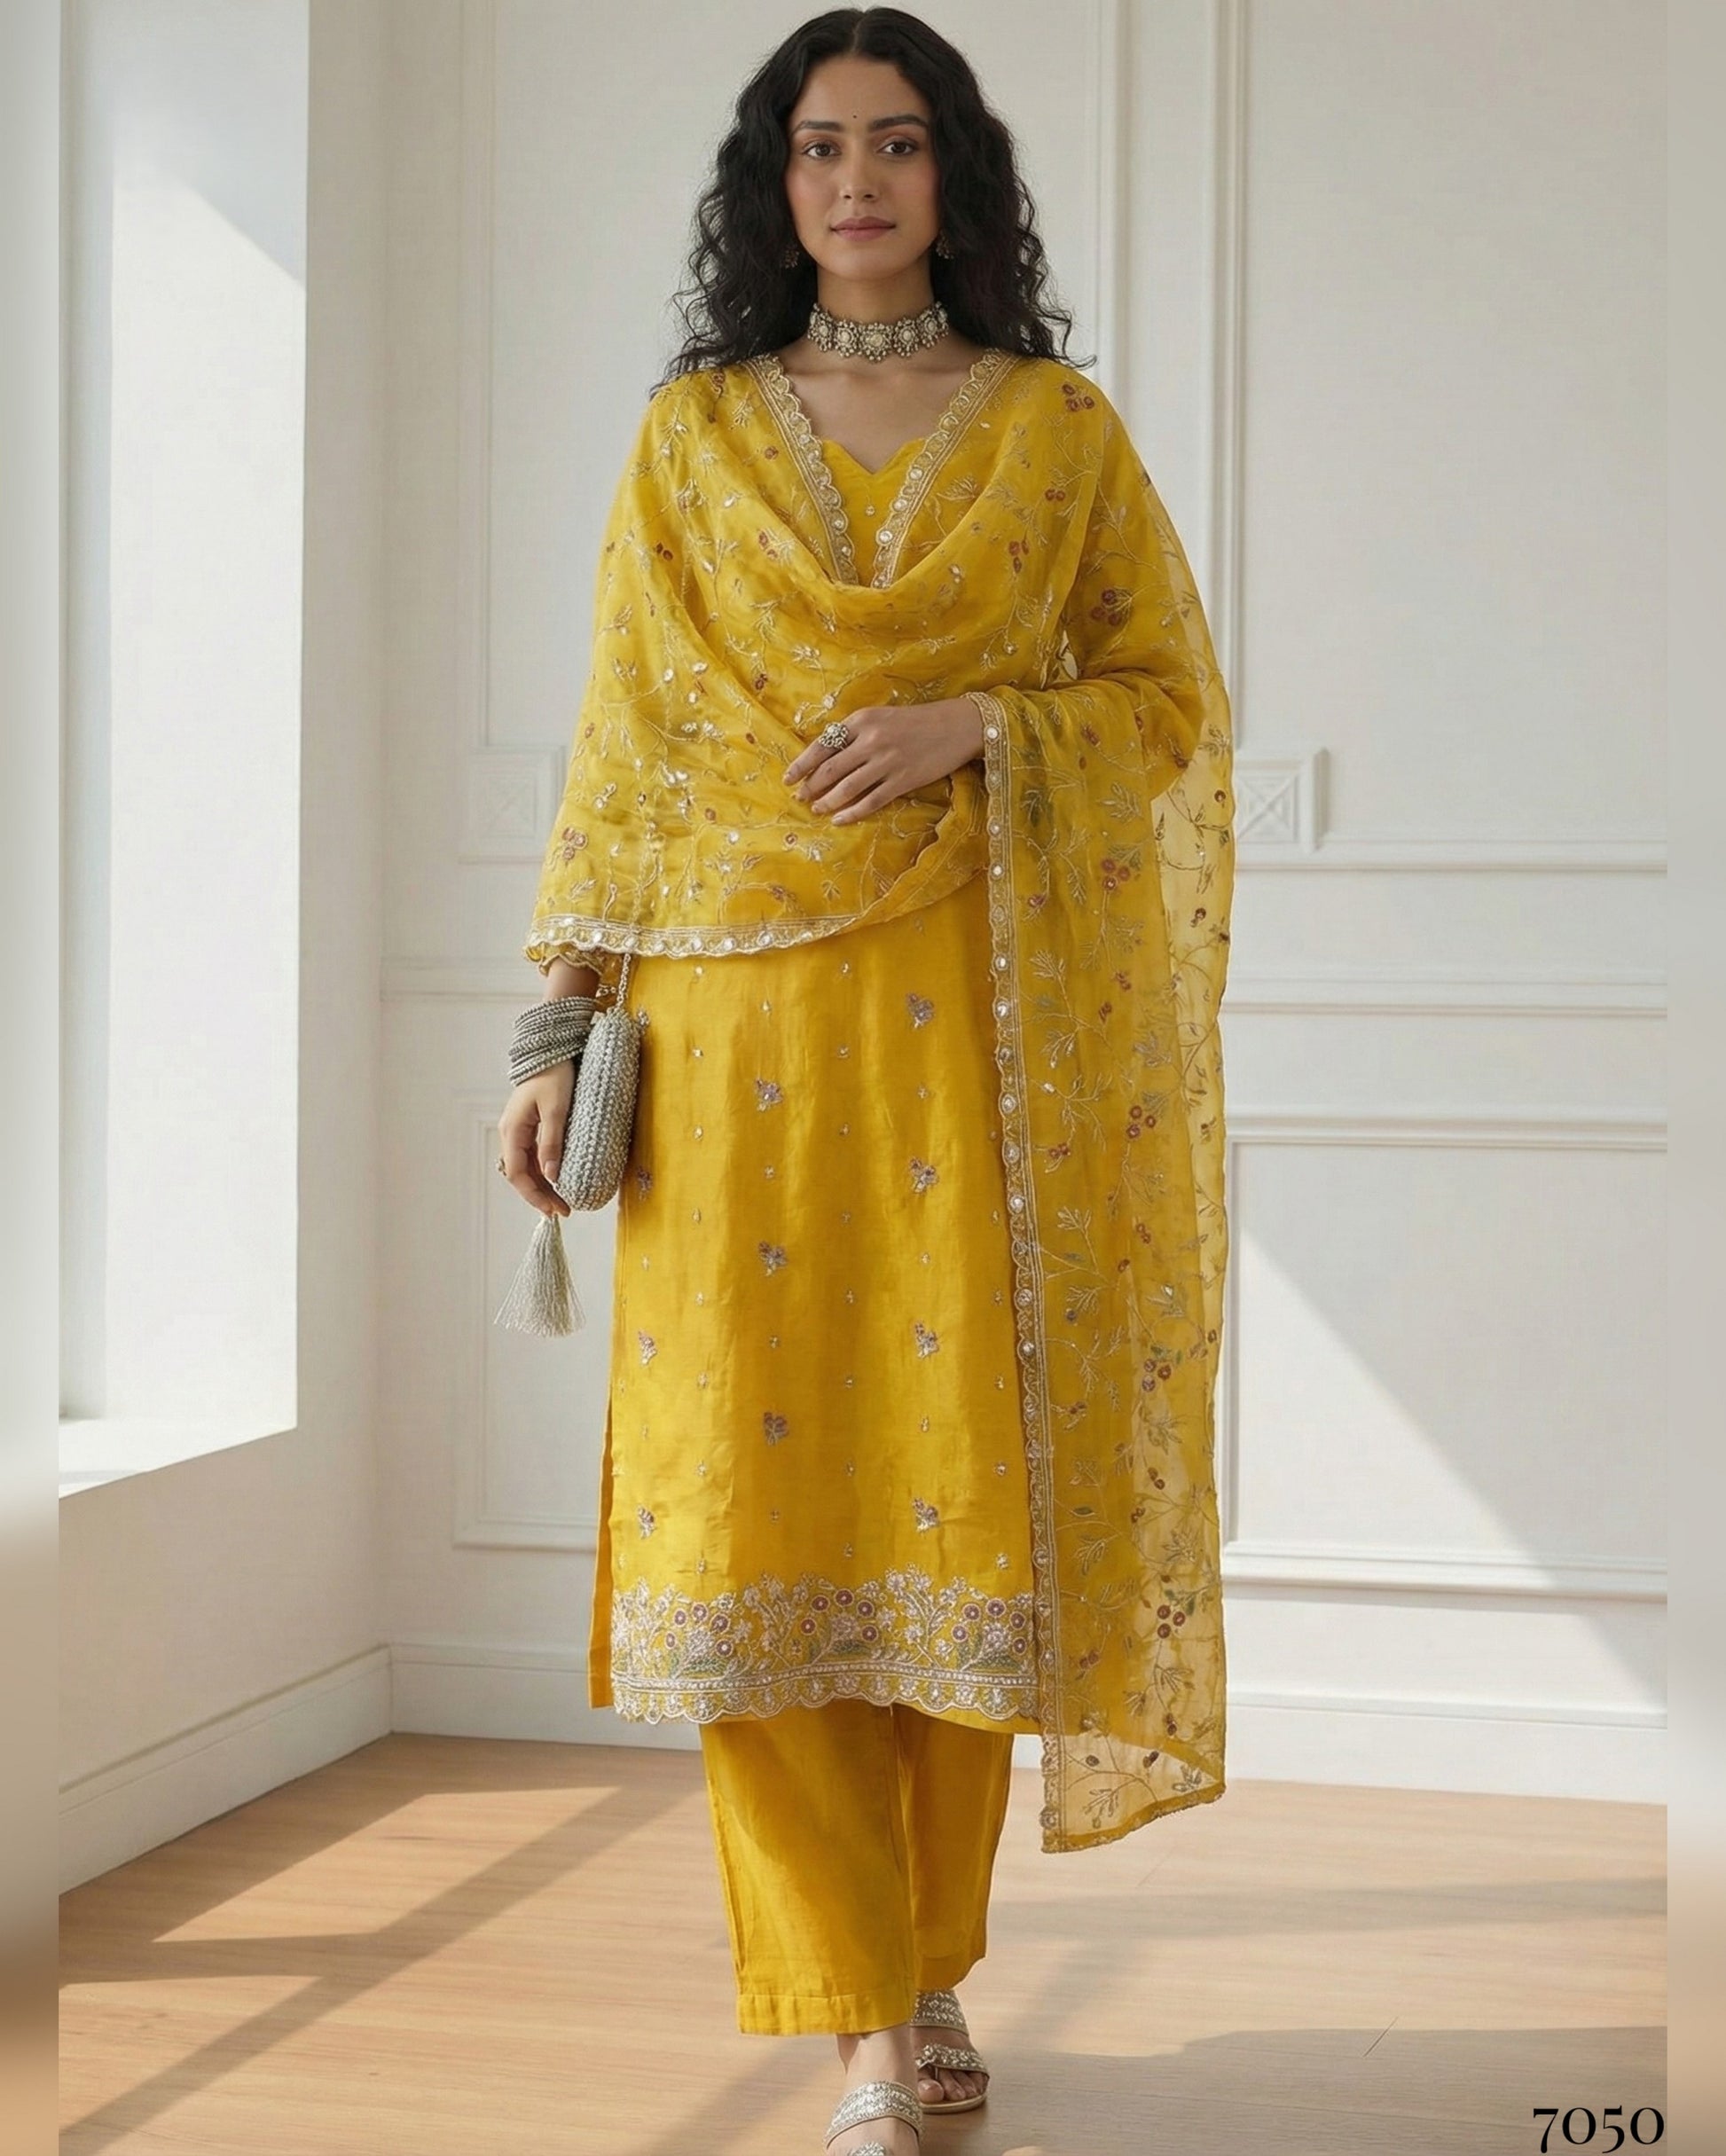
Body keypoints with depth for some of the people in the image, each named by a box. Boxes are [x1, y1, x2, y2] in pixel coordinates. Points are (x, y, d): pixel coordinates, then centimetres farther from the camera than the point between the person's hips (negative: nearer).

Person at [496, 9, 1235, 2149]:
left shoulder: (1055, 427, 9)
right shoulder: (689, 436, 12)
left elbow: (1168, 696, 8)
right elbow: (622, 742, 9)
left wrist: (977, 723, -10)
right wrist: (565, 1024, 2)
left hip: (977, 1019, 0)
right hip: (740, 1019, 1)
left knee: (959, 1476, -1)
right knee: (754, 1481, -6)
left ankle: (929, 1962, 17)